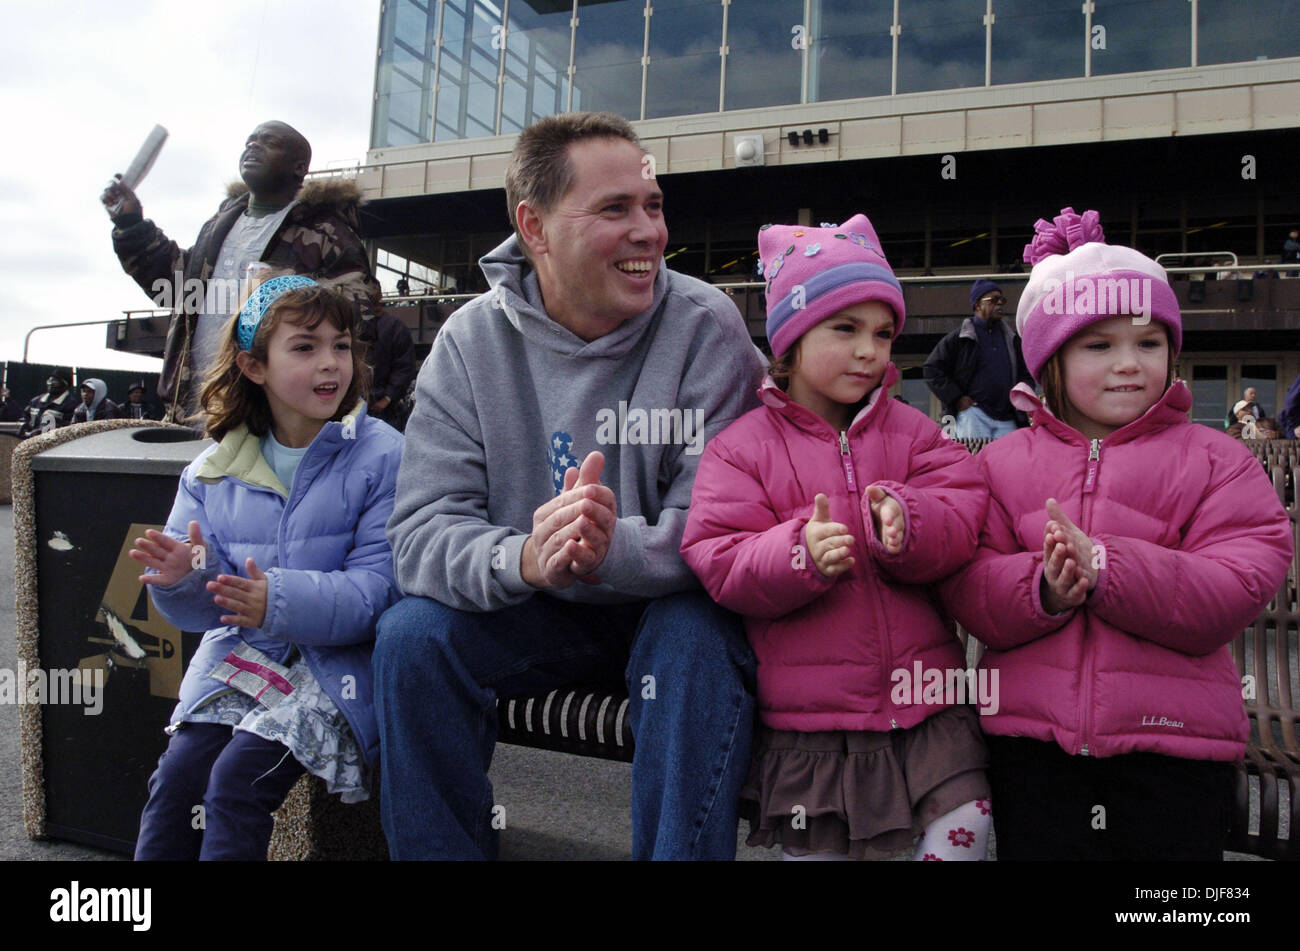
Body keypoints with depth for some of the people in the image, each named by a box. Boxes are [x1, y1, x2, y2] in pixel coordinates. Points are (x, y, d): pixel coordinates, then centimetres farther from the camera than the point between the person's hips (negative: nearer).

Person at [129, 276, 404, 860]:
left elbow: (378, 588, -14)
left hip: (335, 665, -4)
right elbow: (202, 610, 8)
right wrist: (186, 579, -16)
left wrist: (282, 602, -29)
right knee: (177, 773, -12)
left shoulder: (382, 455, -7)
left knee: (238, 778, -20)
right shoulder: (212, 471, 7)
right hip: (239, 657, 4)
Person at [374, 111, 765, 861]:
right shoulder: (472, 341, -7)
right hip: (532, 613, 2)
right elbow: (423, 532, -15)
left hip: (670, 607, -2)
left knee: (700, 642, -32)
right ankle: (438, 850, -1)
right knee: (412, 636, -20)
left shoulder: (706, 327, -13)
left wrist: (612, 549, -40)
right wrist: (521, 559, -37)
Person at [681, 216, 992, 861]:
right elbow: (717, 561, -11)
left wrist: (908, 523, -26)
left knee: (963, 830, 0)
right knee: (816, 848, 10)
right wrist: (800, 555, -29)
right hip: (808, 722, -2)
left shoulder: (913, 432, 7)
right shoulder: (743, 446, -3)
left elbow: (965, 515, -4)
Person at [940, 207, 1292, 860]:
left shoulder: (1216, 461, 3)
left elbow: (1238, 589, -11)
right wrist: (1043, 588, -24)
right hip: (1031, 745, 1)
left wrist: (1105, 568, -24)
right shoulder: (1002, 463, 5)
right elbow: (965, 593, -4)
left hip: (1174, 744, 0)